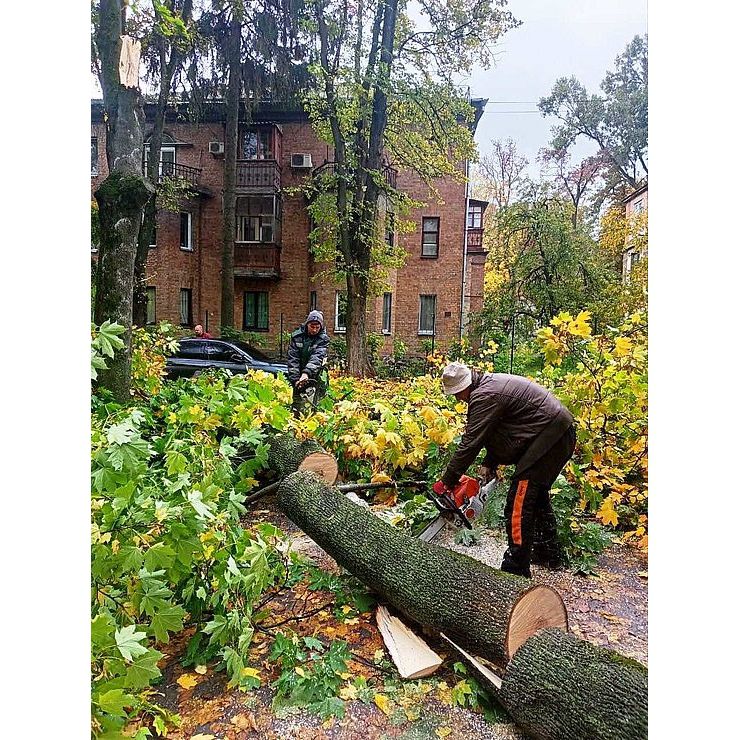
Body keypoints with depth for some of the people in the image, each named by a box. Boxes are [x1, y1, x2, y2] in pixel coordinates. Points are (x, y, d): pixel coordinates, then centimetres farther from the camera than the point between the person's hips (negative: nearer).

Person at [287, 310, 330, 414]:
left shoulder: (323, 338, -6)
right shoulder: (296, 336, -1)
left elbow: (317, 358, -20)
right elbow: (293, 359, -7)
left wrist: (306, 373, -37)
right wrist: (295, 379, -18)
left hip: (315, 375, -3)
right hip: (298, 374, 3)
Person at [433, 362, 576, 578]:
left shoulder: (484, 396, -18)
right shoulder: (491, 383, 13)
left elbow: (470, 443, -18)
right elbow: (496, 433, 18)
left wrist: (446, 483, -12)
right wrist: (489, 464, 11)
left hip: (549, 436, -11)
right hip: (562, 435, 11)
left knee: (519, 506, -7)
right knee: (537, 494, 24)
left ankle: (516, 571, -1)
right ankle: (550, 553, 37)